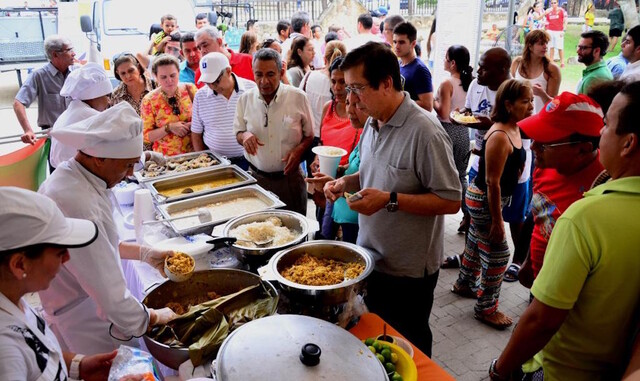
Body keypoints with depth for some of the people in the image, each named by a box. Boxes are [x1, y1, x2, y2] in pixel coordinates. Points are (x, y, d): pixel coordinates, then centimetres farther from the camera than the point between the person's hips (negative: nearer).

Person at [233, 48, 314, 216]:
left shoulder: (298, 97, -6)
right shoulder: (245, 99, 0)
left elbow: (310, 135, 3)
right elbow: (238, 134, 11)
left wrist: (299, 150, -16)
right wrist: (245, 136, -12)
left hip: (290, 176, -1)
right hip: (257, 177, 2)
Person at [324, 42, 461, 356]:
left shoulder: (424, 131, -23)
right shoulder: (373, 123, 3)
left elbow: (451, 201, -23)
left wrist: (390, 200, -29)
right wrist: (347, 182, -2)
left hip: (408, 271, -7)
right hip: (371, 257, 8)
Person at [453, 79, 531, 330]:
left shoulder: (515, 129, 3)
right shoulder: (499, 136, -26)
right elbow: (492, 182, -25)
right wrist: (497, 220, -21)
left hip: (484, 198, 9)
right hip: (483, 200, -9)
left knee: (476, 242, 24)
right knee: (498, 254, 1)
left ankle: (464, 284, 45)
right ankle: (486, 308, 18)